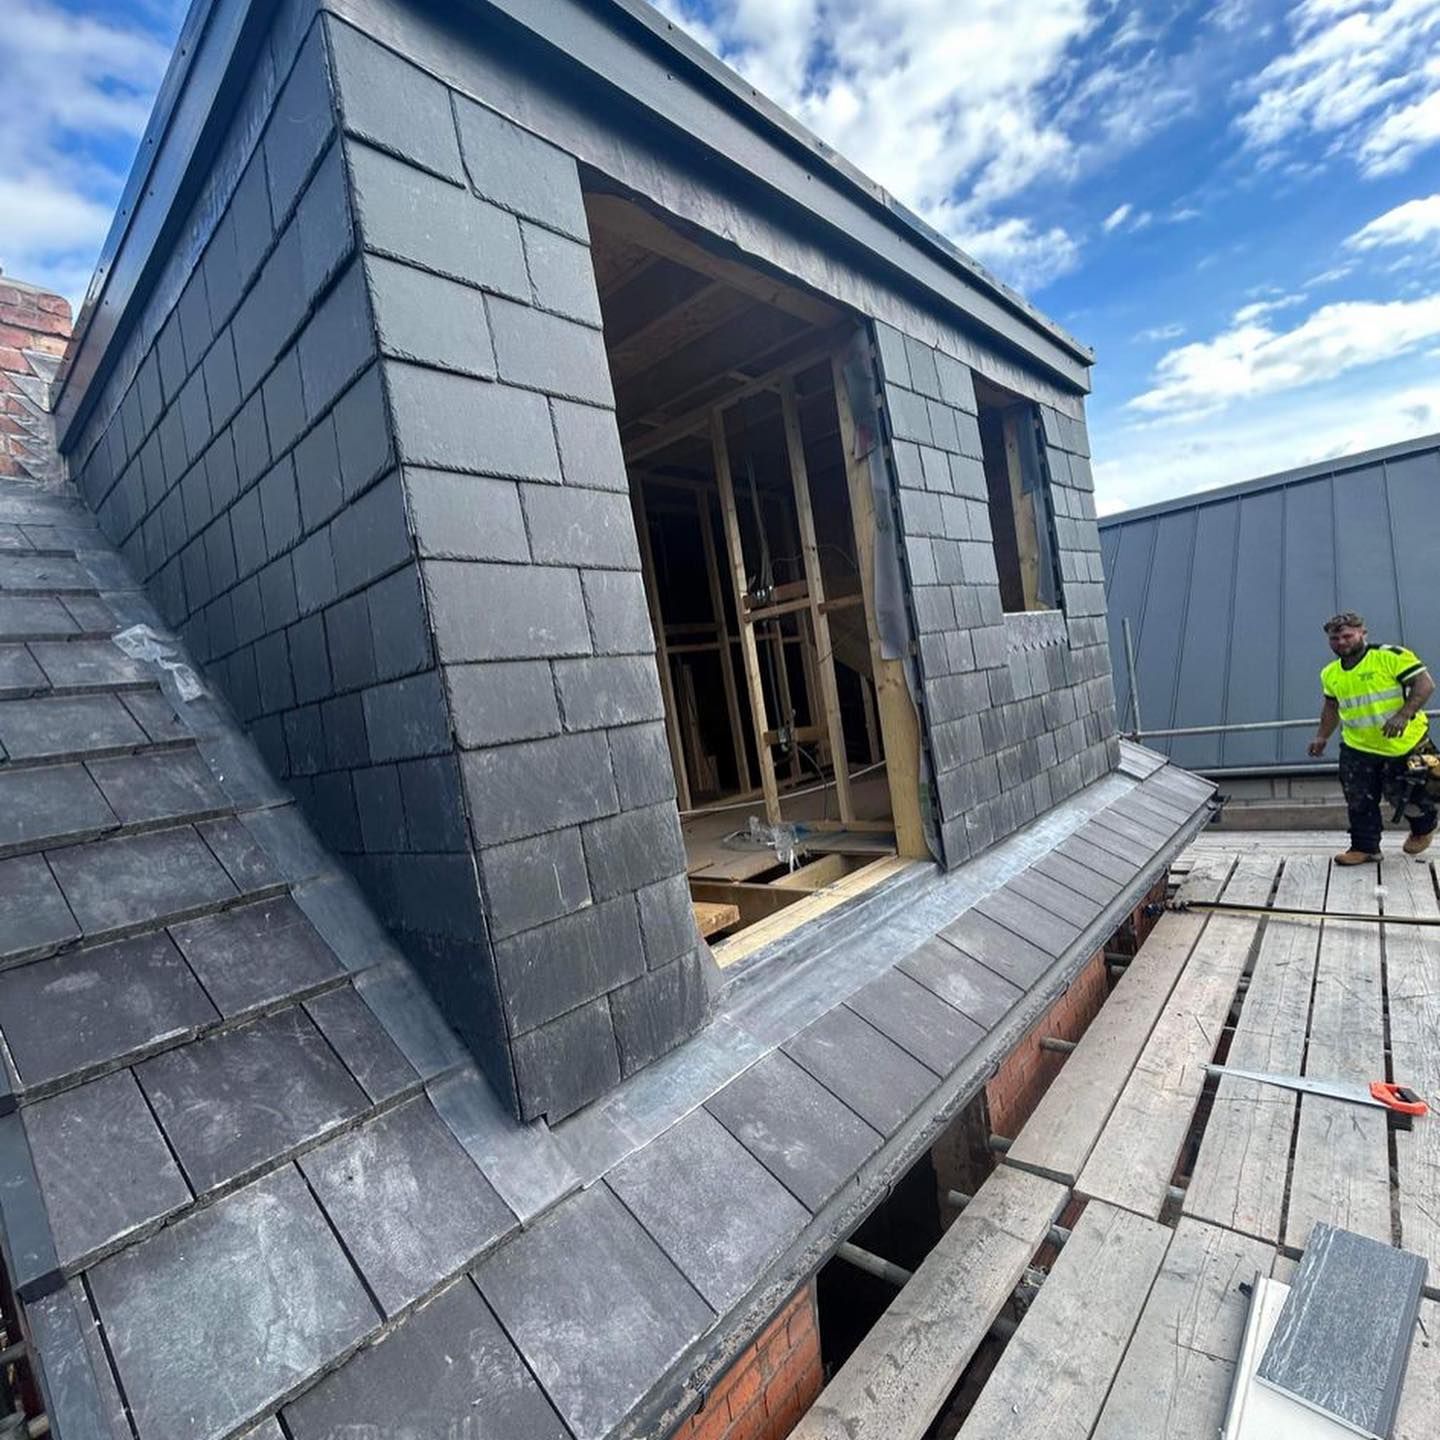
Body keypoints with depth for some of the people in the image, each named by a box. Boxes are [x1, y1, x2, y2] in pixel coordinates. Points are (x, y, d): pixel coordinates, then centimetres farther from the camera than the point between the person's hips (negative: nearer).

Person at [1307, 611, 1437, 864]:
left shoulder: (1392, 656, -11)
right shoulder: (1330, 673, 8)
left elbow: (1425, 684, -15)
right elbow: (1331, 707, 21)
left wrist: (1403, 715, -27)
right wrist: (1322, 737, 15)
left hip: (1405, 745, -5)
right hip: (1357, 748, 5)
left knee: (1406, 797, 8)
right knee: (1359, 803, 3)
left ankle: (1423, 830, 38)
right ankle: (1364, 847, 14)